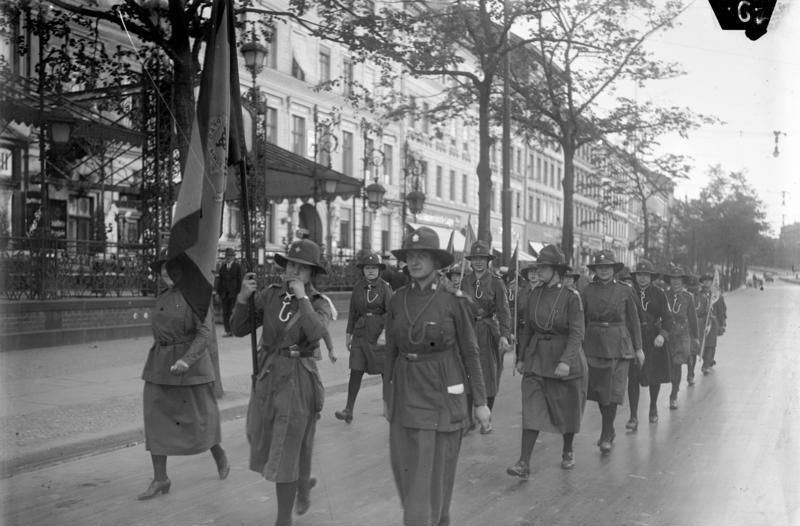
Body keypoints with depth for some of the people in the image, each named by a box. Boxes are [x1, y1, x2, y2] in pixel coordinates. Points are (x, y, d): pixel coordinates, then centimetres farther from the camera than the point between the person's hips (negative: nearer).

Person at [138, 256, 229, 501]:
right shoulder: (162, 298, 11)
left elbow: (205, 332, -19)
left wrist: (187, 360, -31)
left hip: (190, 365, -6)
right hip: (160, 366, 6)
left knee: (200, 419, 6)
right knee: (155, 420, -2)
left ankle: (220, 455, 35)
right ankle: (160, 480, 3)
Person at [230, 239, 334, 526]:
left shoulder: (319, 304, -6)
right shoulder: (270, 295, 2)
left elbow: (316, 333, -27)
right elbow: (239, 329, 0)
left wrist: (302, 297, -22)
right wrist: (243, 296, -14)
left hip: (299, 382, -5)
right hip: (267, 378, 5)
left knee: (284, 453, -3)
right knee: (265, 448, 18)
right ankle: (303, 483, 46)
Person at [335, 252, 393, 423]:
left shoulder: (385, 287, -5)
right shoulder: (358, 288, 6)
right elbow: (353, 312, 12)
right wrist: (348, 334, 13)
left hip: (379, 334, -3)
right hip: (361, 334, 3)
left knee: (385, 370, 6)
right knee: (356, 371, -3)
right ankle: (348, 411, -3)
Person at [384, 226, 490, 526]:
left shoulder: (453, 299, -9)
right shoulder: (398, 300, 2)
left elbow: (469, 352, -4)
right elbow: (391, 351, 10)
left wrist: (480, 402, -2)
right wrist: (387, 396, 13)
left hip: (441, 392, -4)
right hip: (405, 392, 4)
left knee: (433, 471, -1)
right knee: (405, 469, 9)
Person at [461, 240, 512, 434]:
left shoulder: (496, 282, -4)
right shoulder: (465, 281, 5)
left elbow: (504, 310, -10)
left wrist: (504, 335, -20)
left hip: (489, 332, -2)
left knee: (489, 375, 5)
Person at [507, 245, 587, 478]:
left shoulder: (571, 296, -11)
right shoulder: (534, 293, 3)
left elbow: (577, 332, -16)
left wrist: (566, 360, -27)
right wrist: (521, 357, 11)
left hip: (564, 357, -3)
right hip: (536, 358, 3)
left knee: (567, 409, 13)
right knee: (532, 409, -5)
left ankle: (567, 451, 36)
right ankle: (524, 463, -7)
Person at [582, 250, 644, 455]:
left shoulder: (625, 290, 0)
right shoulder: (588, 291, 3)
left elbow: (633, 320, 4)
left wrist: (638, 348, 4)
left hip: (618, 346, -2)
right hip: (594, 345, 2)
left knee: (613, 392, -7)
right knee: (598, 391, 9)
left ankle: (606, 437, 2)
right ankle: (609, 431, 30)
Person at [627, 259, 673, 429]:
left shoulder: (658, 294, -1)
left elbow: (667, 317, -6)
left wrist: (662, 334, -21)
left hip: (654, 339, 1)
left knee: (656, 375, 15)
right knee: (633, 377, -9)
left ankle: (653, 407, 38)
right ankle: (634, 417, -6)